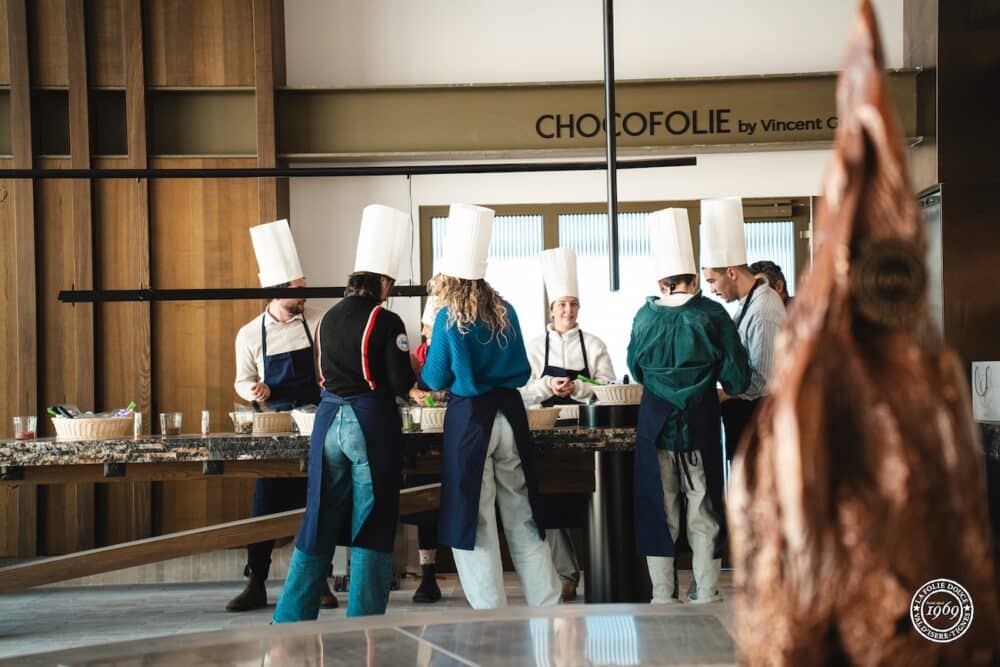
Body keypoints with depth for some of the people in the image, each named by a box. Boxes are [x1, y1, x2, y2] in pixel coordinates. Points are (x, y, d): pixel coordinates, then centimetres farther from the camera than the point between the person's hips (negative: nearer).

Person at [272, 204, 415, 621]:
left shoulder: (329, 319, 10)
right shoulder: (386, 322, -8)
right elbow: (400, 384, -9)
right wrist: (410, 371, 12)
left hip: (329, 420, 6)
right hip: (372, 422, -5)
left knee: (320, 521, 13)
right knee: (370, 527, 3)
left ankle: (290, 619, 16)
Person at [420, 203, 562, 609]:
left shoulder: (449, 318, -8)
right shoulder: (506, 312, 6)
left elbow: (436, 380, -1)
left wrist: (423, 367, 19)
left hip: (469, 420, -5)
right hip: (510, 414, 5)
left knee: (473, 522, 5)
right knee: (521, 516, 13)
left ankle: (491, 613, 7)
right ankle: (547, 603, 17)